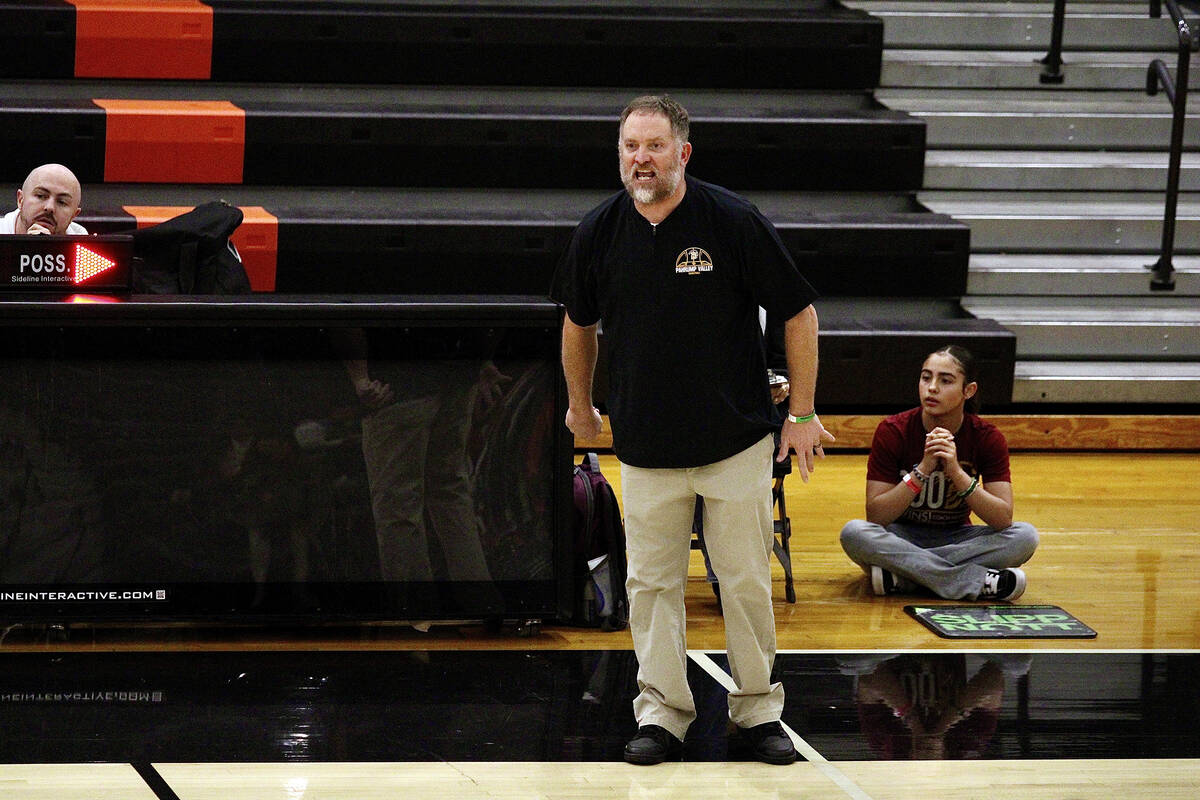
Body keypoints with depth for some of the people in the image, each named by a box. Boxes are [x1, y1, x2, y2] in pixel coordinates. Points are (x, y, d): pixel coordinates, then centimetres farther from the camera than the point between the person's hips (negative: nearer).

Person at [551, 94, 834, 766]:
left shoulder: (734, 222, -12)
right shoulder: (600, 232, -2)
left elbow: (799, 313, -4)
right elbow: (579, 321, 17)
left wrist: (804, 414, -4)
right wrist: (580, 403, 24)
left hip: (738, 440, -2)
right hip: (646, 446, 2)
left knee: (747, 580, 2)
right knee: (652, 582, 4)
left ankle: (758, 708, 15)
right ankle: (662, 711, 14)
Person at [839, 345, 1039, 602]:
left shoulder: (988, 438, -10)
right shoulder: (892, 431, -13)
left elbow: (1003, 519, -18)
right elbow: (875, 516, -18)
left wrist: (957, 472, -30)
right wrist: (923, 470, -29)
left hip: (956, 539, 1)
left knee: (1025, 536, -26)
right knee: (854, 533, -34)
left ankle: (900, 575, -27)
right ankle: (978, 582, -36)